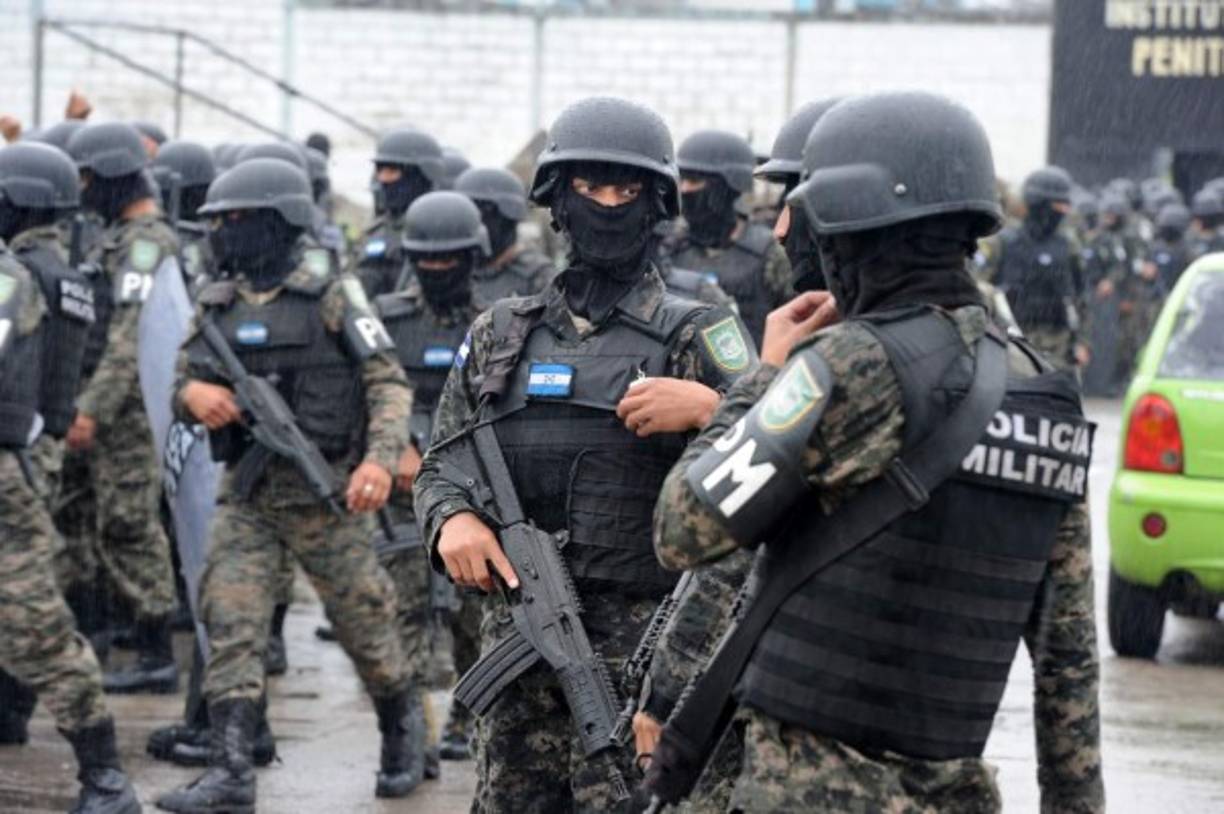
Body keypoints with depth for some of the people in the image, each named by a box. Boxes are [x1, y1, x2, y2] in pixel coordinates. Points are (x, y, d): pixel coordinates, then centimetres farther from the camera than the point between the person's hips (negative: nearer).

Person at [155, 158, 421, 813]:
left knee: (362, 619, 7)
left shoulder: (330, 299, -6)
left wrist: (380, 458, -22)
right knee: (230, 623, -9)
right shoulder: (215, 305, 9)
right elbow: (182, 385, 16)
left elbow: (388, 383, -7)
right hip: (244, 493, 4)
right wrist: (193, 395, -9)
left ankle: (401, 727, 33)